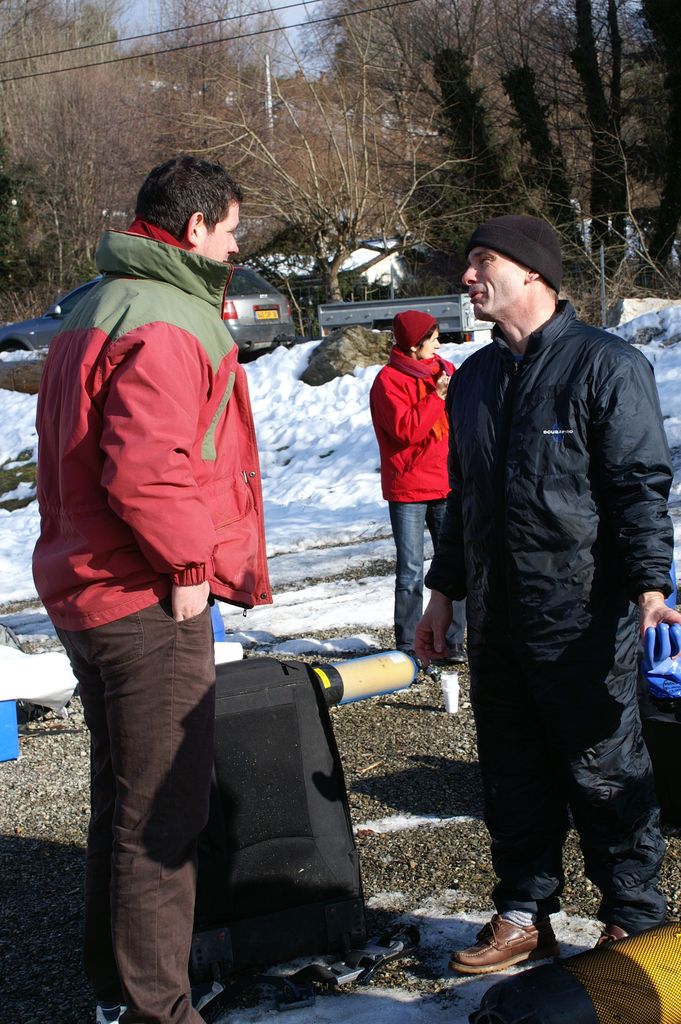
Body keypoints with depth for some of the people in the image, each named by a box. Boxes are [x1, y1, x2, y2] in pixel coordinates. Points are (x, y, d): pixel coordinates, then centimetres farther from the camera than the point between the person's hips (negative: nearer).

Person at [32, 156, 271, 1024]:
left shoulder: (94, 313, 17)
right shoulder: (166, 325, -17)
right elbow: (146, 469, -27)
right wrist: (189, 563, -17)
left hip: (86, 592, 11)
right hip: (150, 605, -11)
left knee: (122, 800, 19)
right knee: (163, 814, -3)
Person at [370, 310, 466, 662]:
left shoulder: (443, 369, 12)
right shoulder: (389, 379, -7)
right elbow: (405, 428, -20)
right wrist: (437, 396, -18)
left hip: (446, 485, 5)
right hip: (407, 489, -5)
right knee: (410, 571, 0)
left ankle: (452, 641, 13)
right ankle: (407, 645, 8)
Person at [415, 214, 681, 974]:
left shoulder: (607, 364, -6)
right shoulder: (473, 378, 15)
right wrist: (443, 590, 20)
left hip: (581, 619, -6)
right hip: (495, 619, 7)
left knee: (602, 771, 3)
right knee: (512, 775, 12)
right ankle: (524, 914, 25)